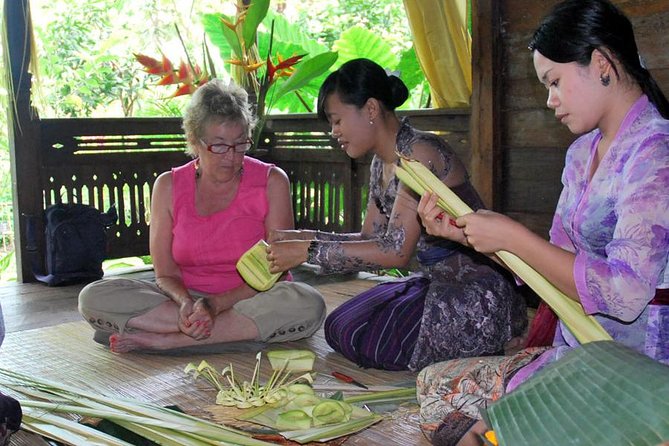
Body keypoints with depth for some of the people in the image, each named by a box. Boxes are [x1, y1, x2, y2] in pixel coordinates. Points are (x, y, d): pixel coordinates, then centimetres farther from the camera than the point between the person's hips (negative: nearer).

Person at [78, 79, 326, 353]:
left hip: (250, 300, -1)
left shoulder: (272, 182, -3)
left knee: (308, 305, -35)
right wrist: (187, 303, -25)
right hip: (189, 298, 2)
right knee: (93, 298, -19)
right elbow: (166, 274, -1)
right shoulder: (169, 186, 2)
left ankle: (162, 339, -26)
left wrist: (216, 304, -22)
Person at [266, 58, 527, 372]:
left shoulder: (419, 152, -20)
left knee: (359, 340, -14)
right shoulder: (381, 164, 10)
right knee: (338, 328, 9)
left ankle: (480, 353, 1)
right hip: (438, 283, 10)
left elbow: (395, 251, -24)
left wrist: (308, 252, -20)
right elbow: (371, 238, 15)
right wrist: (305, 238, 2)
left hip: (477, 292, -10)